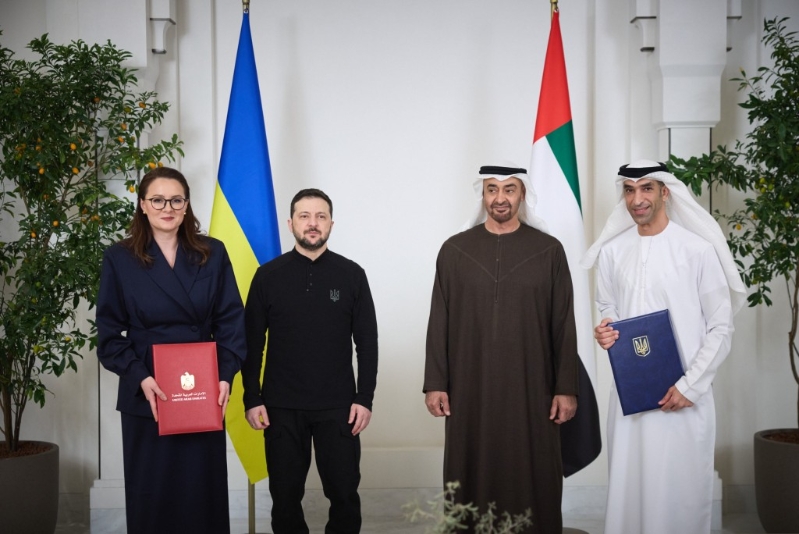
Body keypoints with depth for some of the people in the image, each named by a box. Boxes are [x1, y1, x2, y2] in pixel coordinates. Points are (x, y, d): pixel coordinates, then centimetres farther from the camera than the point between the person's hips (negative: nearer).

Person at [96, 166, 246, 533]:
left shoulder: (213, 254, 3)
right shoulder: (120, 259, 0)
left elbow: (231, 320, 2)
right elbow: (109, 333, -1)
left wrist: (226, 375, -9)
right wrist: (140, 378, -15)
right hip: (147, 394, -1)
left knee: (204, 490, 7)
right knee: (151, 492, 8)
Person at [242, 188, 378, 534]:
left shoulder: (352, 275, 0)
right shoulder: (268, 276, 0)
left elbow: (367, 342, 1)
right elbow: (252, 344, 2)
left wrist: (365, 398, -4)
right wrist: (252, 400, -2)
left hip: (338, 406, 0)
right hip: (281, 406, 0)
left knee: (344, 492, 5)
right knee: (285, 494, 10)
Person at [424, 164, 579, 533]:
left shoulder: (548, 250, 2)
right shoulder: (455, 250, 4)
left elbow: (564, 324, 1)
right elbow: (439, 323, 5)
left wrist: (566, 388, -2)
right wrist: (435, 383, 0)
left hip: (530, 389, -1)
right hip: (469, 389, 1)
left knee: (532, 483, 4)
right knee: (473, 483, 6)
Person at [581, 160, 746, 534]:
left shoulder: (698, 249, -7)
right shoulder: (611, 251, 5)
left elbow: (721, 327, -5)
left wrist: (690, 386, -11)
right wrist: (605, 331, -5)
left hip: (684, 395, -3)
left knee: (681, 491, 3)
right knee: (628, 488, 9)